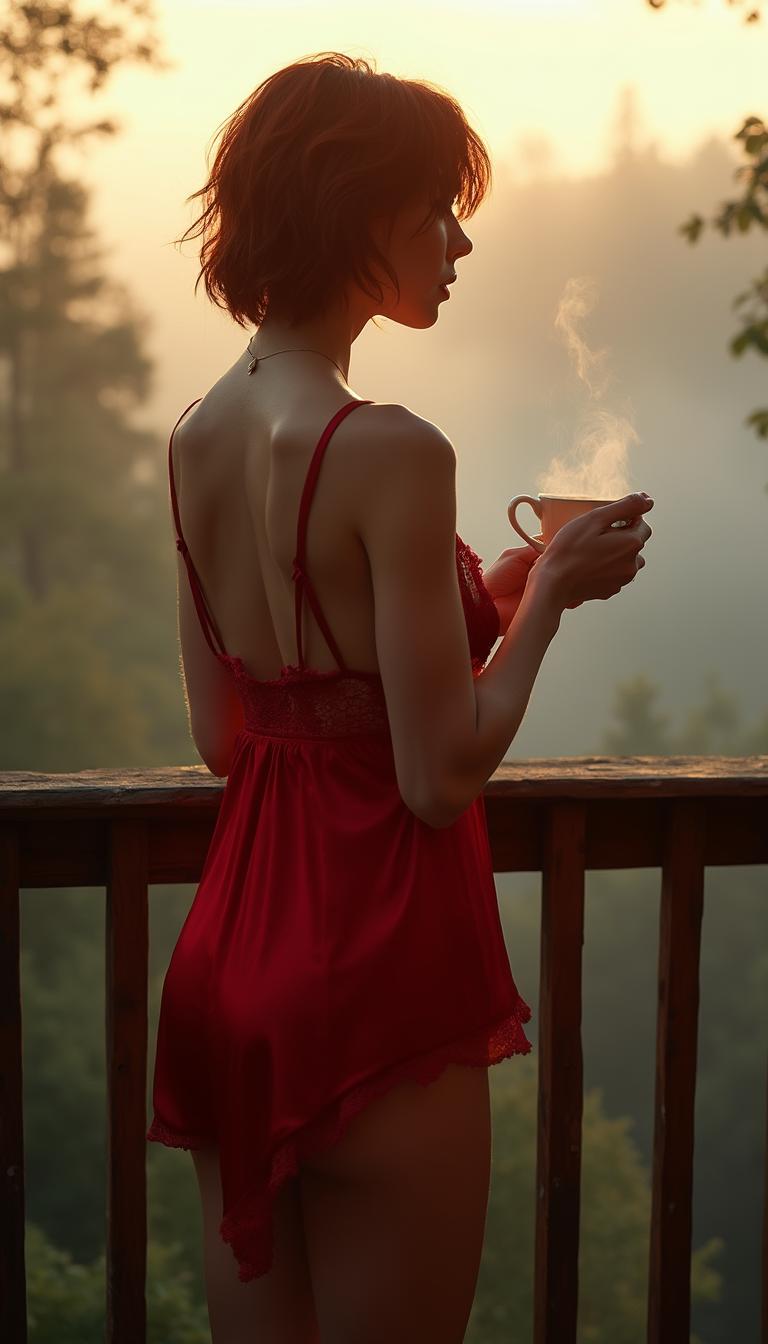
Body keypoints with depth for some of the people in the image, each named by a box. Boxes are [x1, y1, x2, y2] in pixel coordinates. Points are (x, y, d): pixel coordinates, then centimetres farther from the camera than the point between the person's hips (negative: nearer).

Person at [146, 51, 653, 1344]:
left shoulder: (195, 438, 5)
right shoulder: (391, 452, -19)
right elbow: (443, 777, -19)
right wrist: (549, 591, -5)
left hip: (226, 957, 8)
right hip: (374, 976, -8)